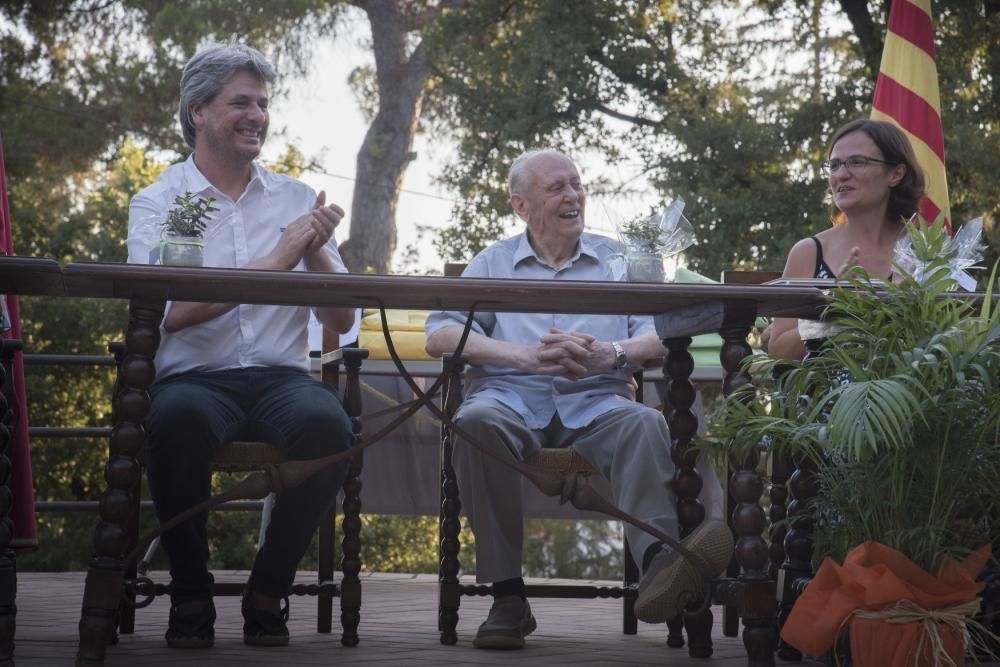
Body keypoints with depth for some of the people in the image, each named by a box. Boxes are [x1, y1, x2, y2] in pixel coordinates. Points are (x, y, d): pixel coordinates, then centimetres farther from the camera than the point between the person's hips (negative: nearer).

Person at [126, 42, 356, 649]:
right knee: (178, 419, -39)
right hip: (194, 378, -2)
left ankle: (268, 594, -12)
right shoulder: (157, 203, 6)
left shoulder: (297, 200, 16)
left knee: (327, 424, -33)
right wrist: (277, 259, -14)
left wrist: (314, 252, -6)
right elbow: (169, 313, -13)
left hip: (282, 376, 2)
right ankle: (191, 595, -16)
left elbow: (341, 320, 13)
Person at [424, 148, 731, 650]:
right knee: (477, 420, -35)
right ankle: (507, 596, -34)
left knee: (644, 424, -33)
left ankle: (659, 565, -57)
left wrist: (610, 354, -17)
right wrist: (525, 356, -11)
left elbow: (663, 335, 6)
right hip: (513, 396, 0)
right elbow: (440, 334, 5)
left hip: (595, 400, 0)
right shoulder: (493, 263, 21)